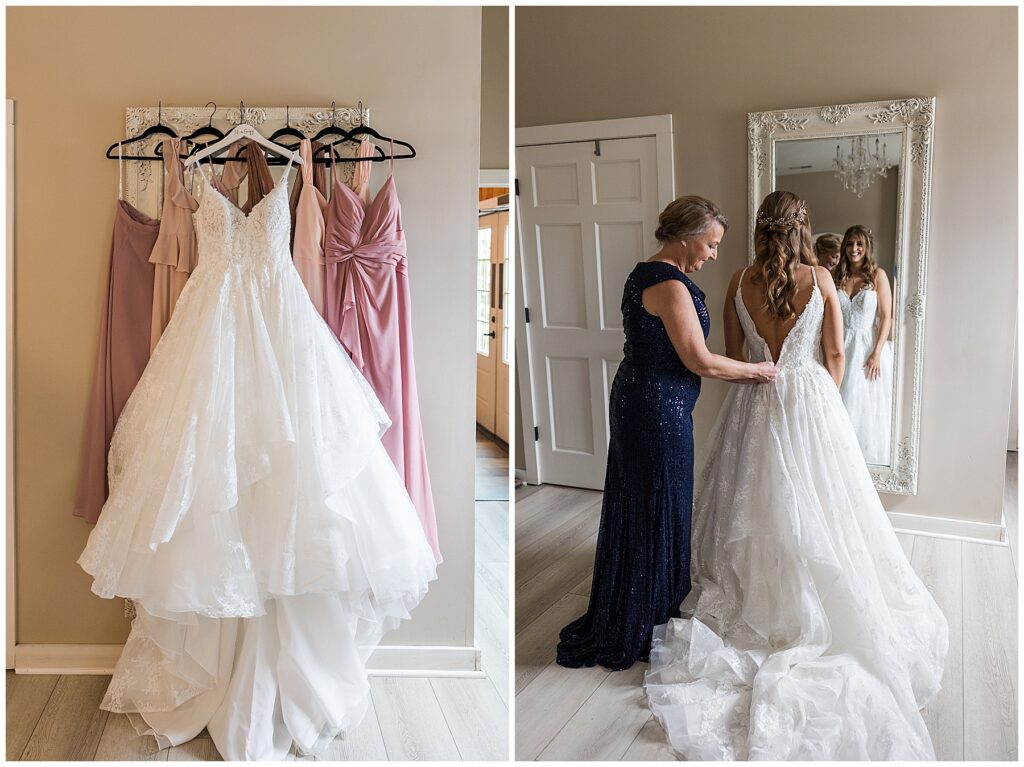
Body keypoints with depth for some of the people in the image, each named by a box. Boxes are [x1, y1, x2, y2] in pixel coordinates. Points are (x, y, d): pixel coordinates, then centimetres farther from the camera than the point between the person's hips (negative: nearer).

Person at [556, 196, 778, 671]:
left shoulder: (645, 274, 11)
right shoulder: (670, 286, -19)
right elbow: (701, 362, -19)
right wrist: (756, 371, -4)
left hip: (634, 402, 10)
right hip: (659, 412, -10)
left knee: (634, 510, 18)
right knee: (658, 514, 4)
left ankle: (618, 622, 34)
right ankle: (639, 633, 20)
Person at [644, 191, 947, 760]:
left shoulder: (740, 282, -4)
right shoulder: (819, 279, -7)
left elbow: (734, 355, 3)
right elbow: (835, 356, -1)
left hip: (753, 404, 1)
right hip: (811, 398, -1)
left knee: (757, 508, 12)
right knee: (814, 509, 9)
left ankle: (757, 602, 24)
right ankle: (818, 603, 19)